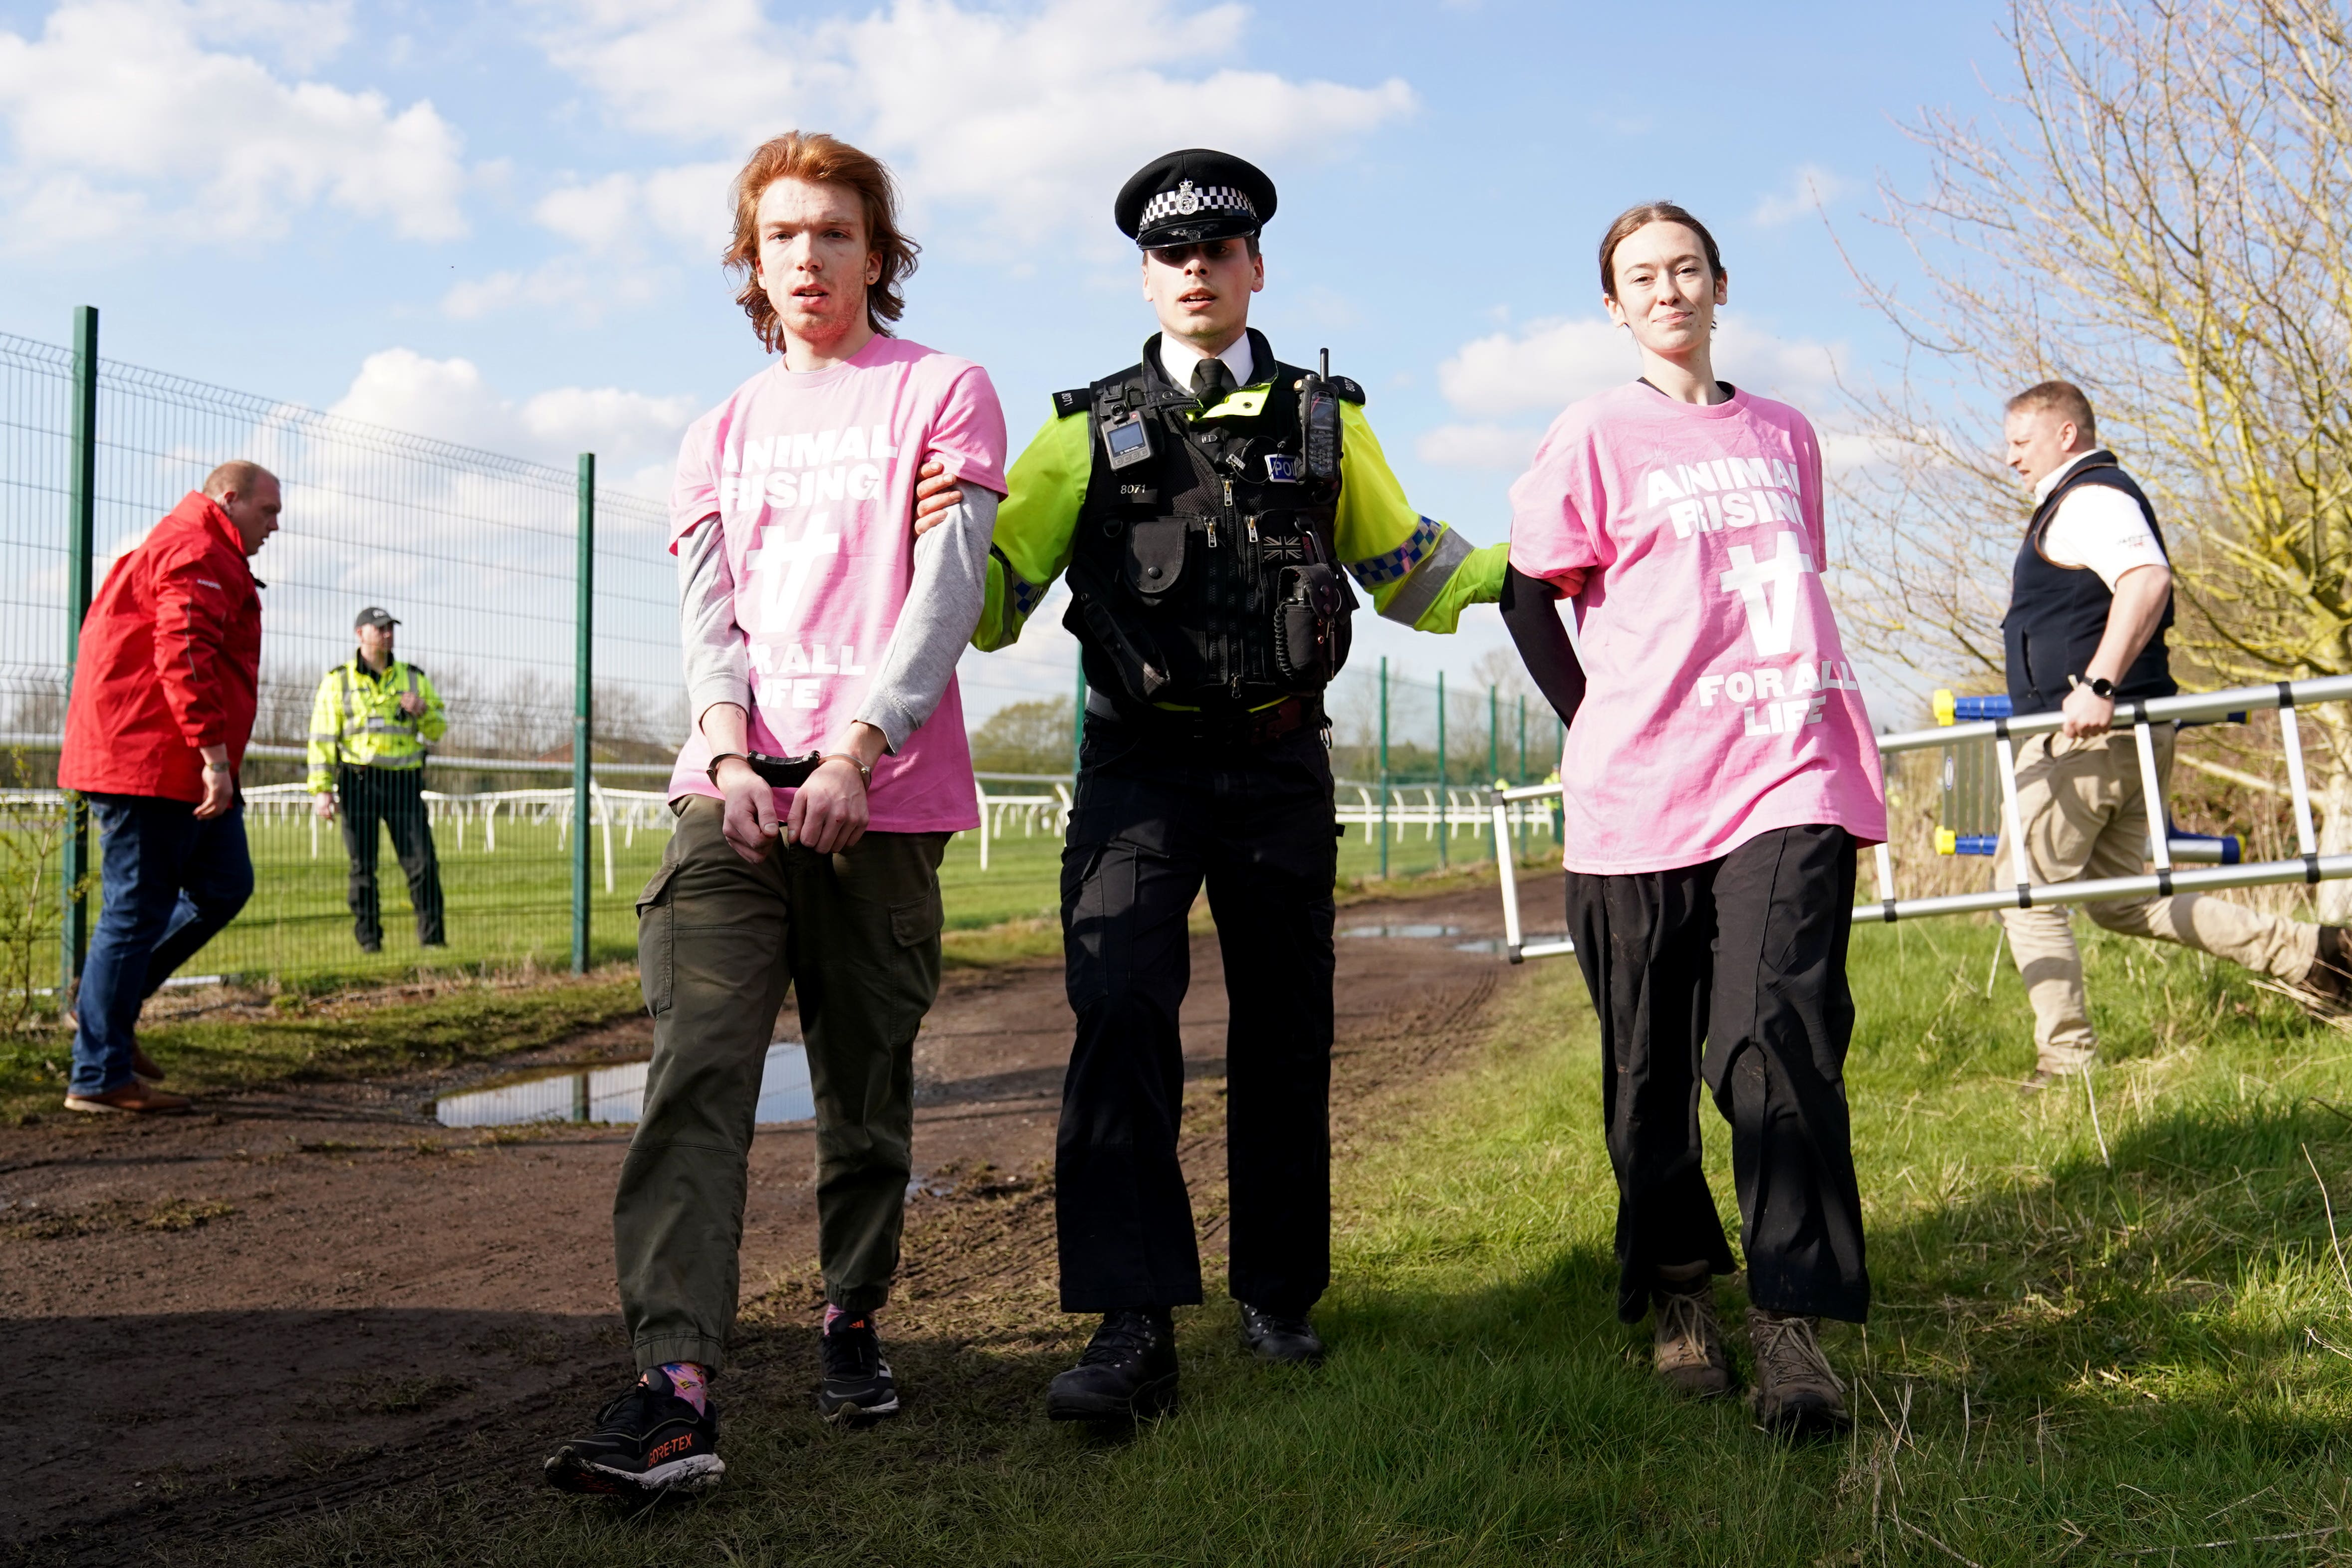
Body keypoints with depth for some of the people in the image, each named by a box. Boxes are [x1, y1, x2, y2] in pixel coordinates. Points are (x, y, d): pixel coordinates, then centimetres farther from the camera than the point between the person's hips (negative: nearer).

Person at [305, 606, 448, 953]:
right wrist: (322, 789, -7)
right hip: (359, 782, -1)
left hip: (404, 781, 2)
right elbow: (322, 736, 2)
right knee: (363, 867, 1)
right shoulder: (339, 680, 7)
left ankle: (432, 937, -2)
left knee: (423, 863, -6)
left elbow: (438, 730, 15)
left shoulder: (412, 678, 14)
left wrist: (423, 710, -8)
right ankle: (368, 938, 9)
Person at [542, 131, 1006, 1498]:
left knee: (869, 1086, 5)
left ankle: (855, 1320, 26)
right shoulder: (728, 429, 21)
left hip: (883, 795, -2)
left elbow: (949, 589, -5)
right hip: (732, 785, 3)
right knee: (696, 1073, -13)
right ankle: (677, 1391, -19)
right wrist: (728, 756, -11)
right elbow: (706, 611, 9)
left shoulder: (943, 393, 8)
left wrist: (850, 754, -17)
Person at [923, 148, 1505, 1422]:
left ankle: (1278, 1296, 24)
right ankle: (1135, 1325, -20)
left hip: (1278, 766, 2)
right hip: (1139, 765, -2)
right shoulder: (1090, 431, 8)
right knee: (1118, 1007, -19)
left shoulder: (1324, 423, 13)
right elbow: (993, 596, 6)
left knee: (1284, 1030, 8)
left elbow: (1410, 572, 19)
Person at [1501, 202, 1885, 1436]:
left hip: (1790, 775, 2)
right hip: (1642, 794, -2)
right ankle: (1677, 1294, 22)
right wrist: (1604, 727, 2)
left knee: (1779, 1035, -14)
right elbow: (1530, 593, 5)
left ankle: (1793, 1319, -9)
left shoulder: (1784, 434, 17)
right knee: (1653, 1066, 5)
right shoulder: (1595, 436, 4)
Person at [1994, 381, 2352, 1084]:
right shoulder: (2073, 504, 22)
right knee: (2120, 900, 14)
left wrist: (2098, 685, -35)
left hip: (2090, 733, -11)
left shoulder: (2090, 497, -10)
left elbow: (2147, 579, -28)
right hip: (2128, 734, 11)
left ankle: (2067, 1057, -4)